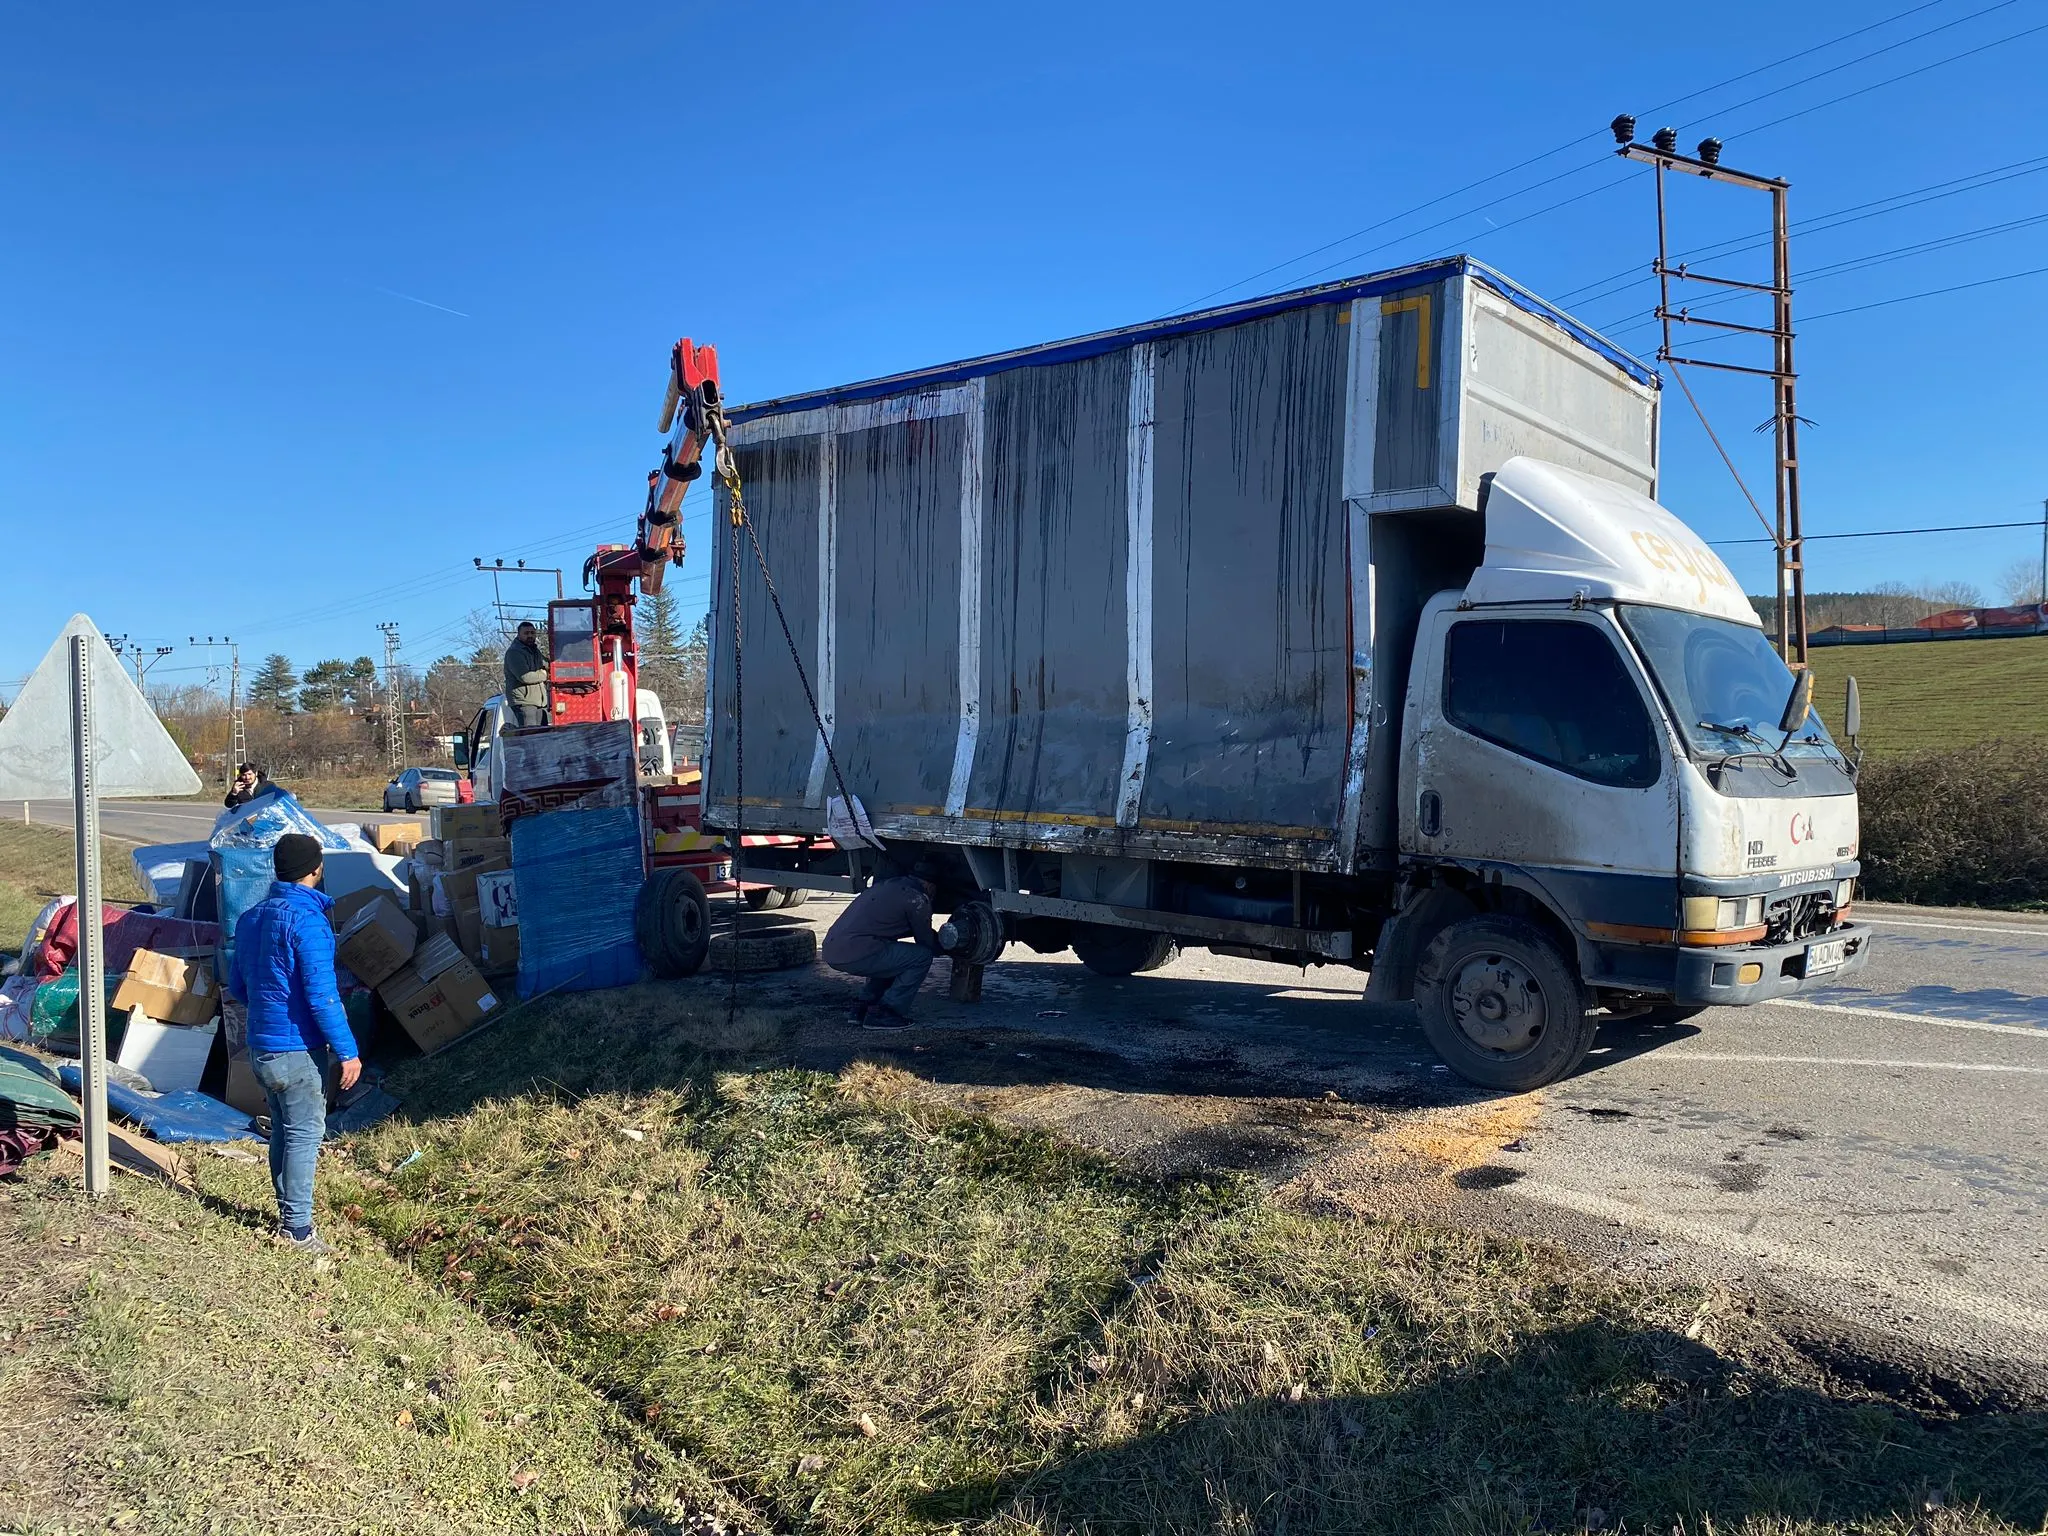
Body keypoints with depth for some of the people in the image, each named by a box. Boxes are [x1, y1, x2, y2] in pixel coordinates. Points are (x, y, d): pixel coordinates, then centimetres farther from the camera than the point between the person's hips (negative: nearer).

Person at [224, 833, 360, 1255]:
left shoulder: (250, 918, 9)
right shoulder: (307, 921, -19)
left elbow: (237, 987, 18)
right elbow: (322, 995, -23)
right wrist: (347, 1051, -18)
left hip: (260, 1047, 8)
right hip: (297, 1049, -8)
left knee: (282, 1131, 18)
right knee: (305, 1135, 0)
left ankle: (287, 1216, 28)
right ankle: (296, 1229, 4)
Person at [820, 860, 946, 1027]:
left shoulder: (886, 885, 25)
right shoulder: (916, 898, -1)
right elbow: (927, 942, 9)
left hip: (831, 949, 9)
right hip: (856, 954, -9)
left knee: (892, 954, 29)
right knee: (922, 957, 0)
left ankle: (863, 1008, 21)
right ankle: (882, 1013, 0)